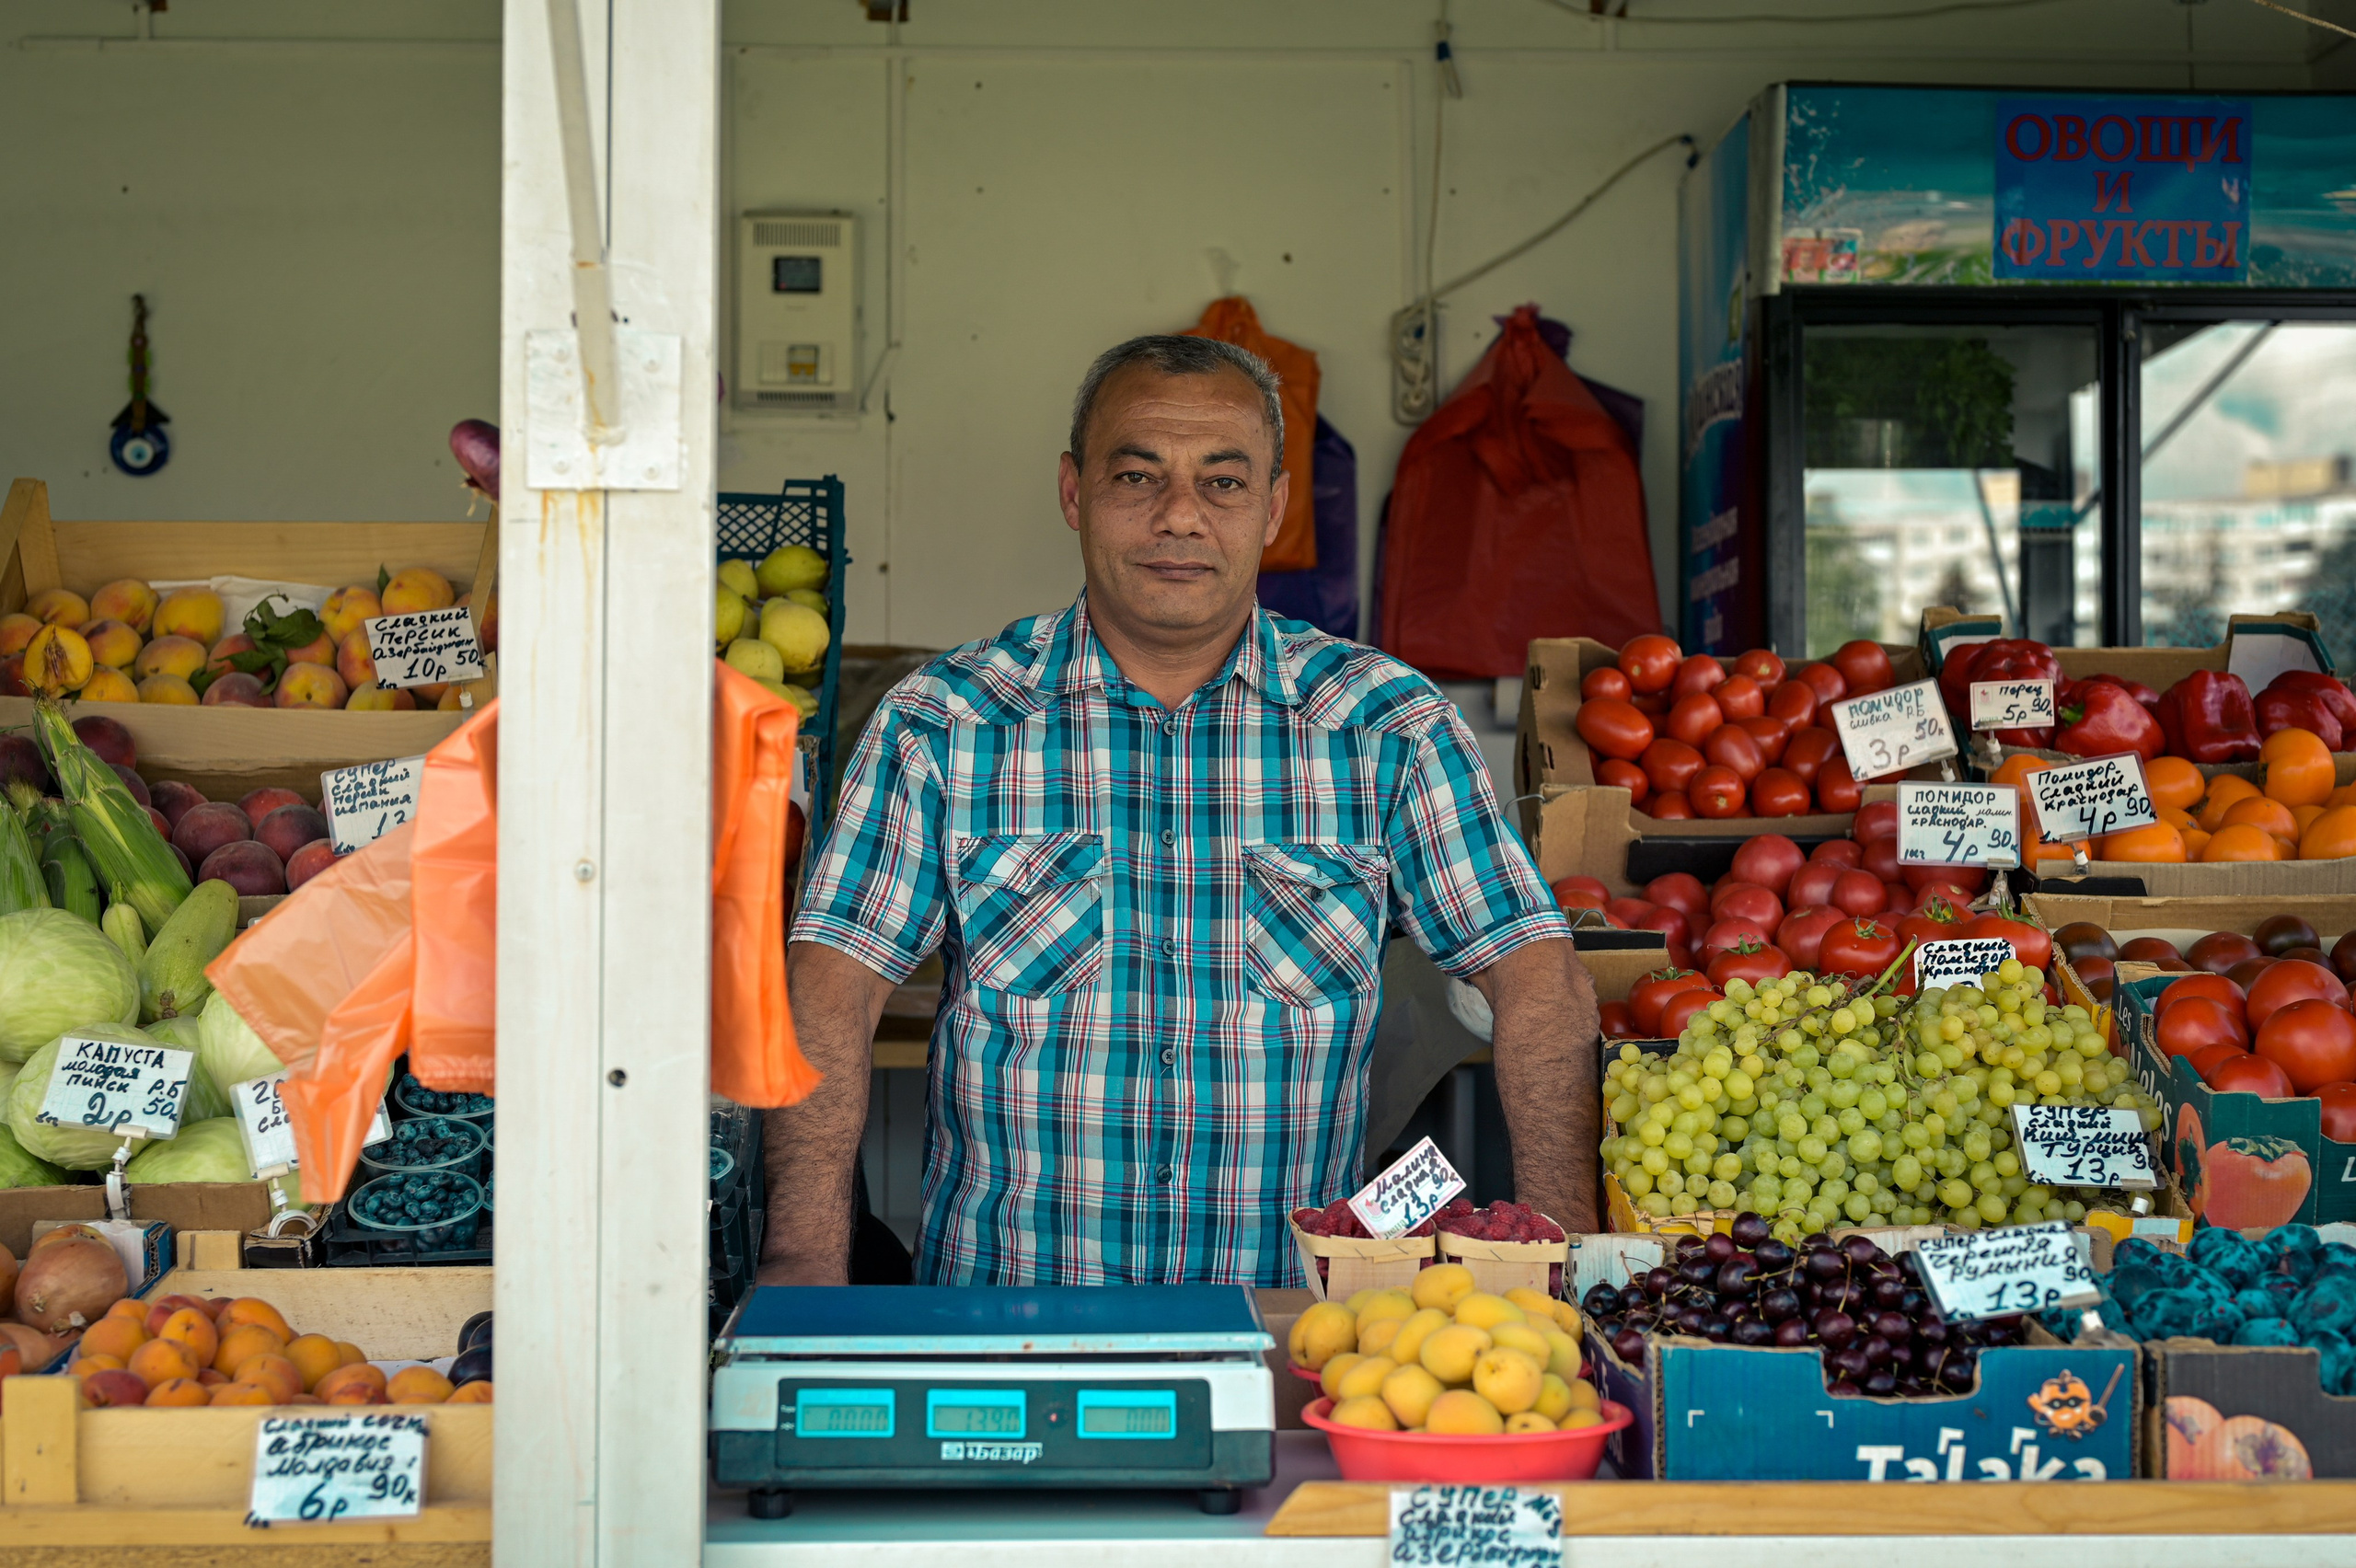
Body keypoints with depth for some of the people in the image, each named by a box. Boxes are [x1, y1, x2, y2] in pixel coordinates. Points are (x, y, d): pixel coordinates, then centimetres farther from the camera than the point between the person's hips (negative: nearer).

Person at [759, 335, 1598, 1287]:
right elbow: (834, 983, -3)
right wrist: (805, 1265, -16)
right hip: (996, 1308, -1)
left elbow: (1539, 982, 3)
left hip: (1290, 1315, 1)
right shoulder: (942, 723, 3)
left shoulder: (1388, 723, 5)